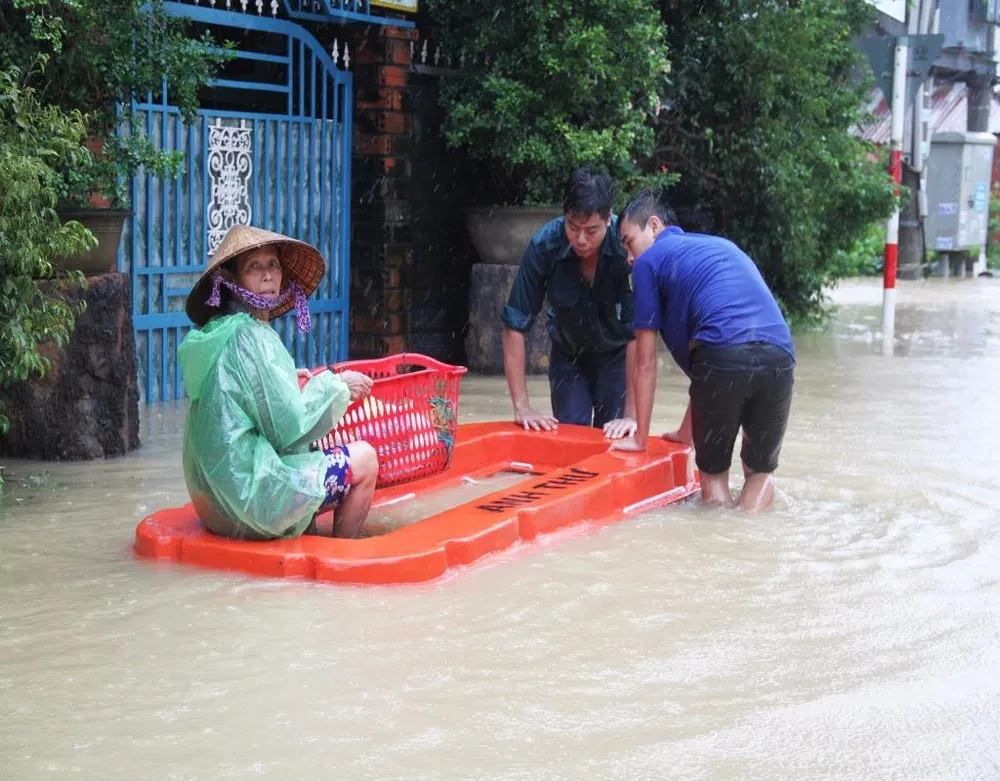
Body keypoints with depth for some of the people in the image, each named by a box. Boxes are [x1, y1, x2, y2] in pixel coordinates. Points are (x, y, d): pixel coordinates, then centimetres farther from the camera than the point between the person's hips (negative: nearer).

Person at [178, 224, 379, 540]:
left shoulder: (217, 334, 10)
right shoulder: (250, 337, -18)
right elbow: (289, 427, -18)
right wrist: (334, 386, -5)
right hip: (253, 498, -9)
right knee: (364, 457, 3)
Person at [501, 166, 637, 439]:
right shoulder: (544, 245, -26)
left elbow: (639, 331, -30)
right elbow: (515, 326, -21)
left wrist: (631, 414, -32)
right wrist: (522, 406, -23)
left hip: (617, 355, -1)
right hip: (568, 355, 1)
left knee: (613, 440, -6)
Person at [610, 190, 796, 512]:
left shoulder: (649, 261, 17)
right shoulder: (723, 246, 35)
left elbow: (646, 363, 17)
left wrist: (641, 438, 26)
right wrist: (686, 431, 45)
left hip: (724, 355, -5)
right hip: (779, 355, 5)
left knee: (714, 473, 16)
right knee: (761, 472, 22)